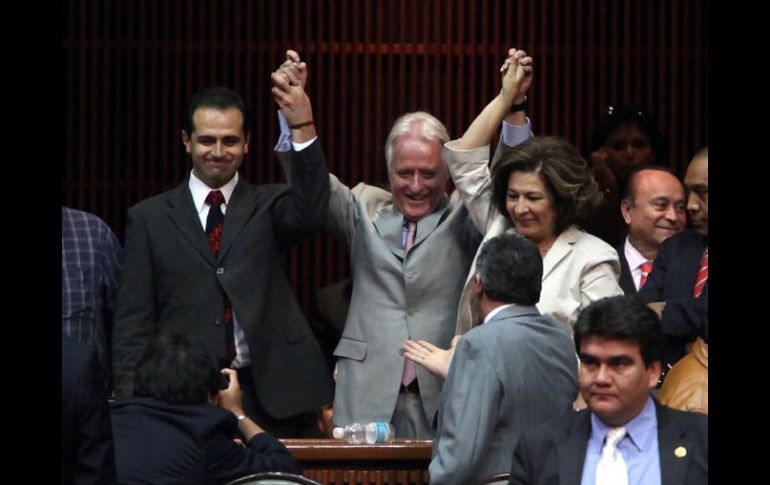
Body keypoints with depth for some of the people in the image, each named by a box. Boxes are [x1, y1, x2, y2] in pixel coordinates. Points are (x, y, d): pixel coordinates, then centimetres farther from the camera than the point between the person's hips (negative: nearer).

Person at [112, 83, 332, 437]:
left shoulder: (269, 207, 10)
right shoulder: (149, 218, 9)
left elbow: (309, 214, -14)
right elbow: (134, 321, 6)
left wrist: (303, 129, -26)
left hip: (264, 394, 0)